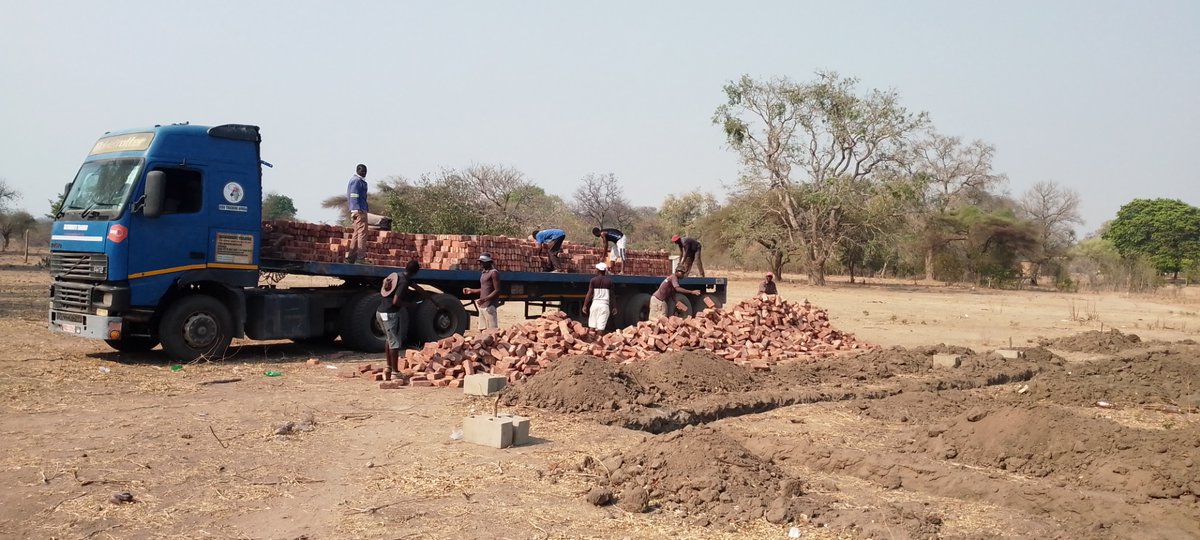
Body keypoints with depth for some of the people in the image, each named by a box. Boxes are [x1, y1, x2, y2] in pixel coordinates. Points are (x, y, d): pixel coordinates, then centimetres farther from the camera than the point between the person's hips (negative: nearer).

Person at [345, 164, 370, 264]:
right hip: (359, 210, -11)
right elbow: (354, 196, -16)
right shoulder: (356, 181, -8)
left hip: (358, 210, 11)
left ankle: (350, 257, 13)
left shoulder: (360, 181, 22)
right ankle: (361, 257, -17)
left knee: (357, 233, 12)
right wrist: (357, 210, -23)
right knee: (362, 232, -13)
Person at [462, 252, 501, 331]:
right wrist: (471, 291, 23)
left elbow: (497, 291, -15)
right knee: (483, 329, 9)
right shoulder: (483, 273, 19)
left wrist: (485, 299, -25)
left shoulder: (494, 273, -8)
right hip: (482, 306, 9)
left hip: (489, 306, -9)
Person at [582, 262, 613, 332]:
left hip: (595, 303, 0)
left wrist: (585, 306, 2)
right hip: (604, 305, 0)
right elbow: (612, 295, 4)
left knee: (592, 326, 5)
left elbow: (589, 294, -2)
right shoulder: (609, 281, 3)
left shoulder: (593, 280, 0)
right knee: (601, 327, -3)